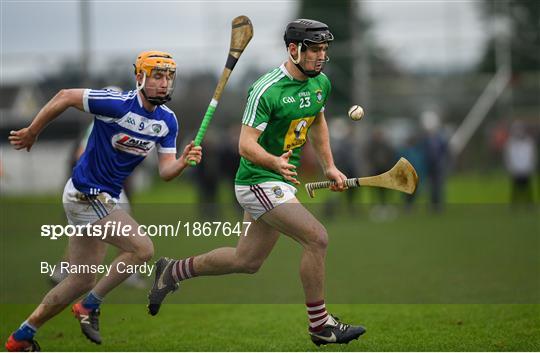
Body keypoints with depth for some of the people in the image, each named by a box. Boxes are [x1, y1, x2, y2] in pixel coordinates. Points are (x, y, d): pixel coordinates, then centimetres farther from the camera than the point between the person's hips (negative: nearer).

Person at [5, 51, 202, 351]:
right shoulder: (118, 104, -20)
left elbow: (166, 171, 0)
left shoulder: (167, 120, 2)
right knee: (142, 249, -18)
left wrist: (183, 162, -22)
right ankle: (90, 306, -2)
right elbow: (66, 97, -12)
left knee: (82, 282, 12)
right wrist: (32, 133, -4)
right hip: (86, 194, -9)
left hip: (105, 199, 9)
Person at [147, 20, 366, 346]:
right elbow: (246, 144, -25)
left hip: (282, 182, 9)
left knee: (247, 261, 16)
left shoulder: (321, 83, 4)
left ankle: (173, 271, 33)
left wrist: (329, 166, 20)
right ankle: (320, 325, -10)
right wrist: (275, 163, -43)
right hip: (258, 182, -9)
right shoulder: (267, 90, -21)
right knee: (317, 237, -21)